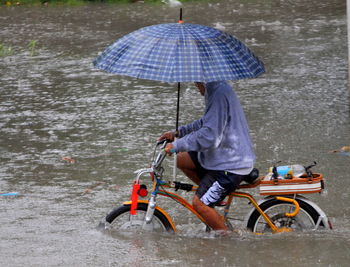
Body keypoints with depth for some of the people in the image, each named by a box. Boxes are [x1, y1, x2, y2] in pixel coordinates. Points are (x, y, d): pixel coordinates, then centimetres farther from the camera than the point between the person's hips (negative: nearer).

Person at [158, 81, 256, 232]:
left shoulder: (219, 95, -25)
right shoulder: (219, 89, 8)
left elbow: (208, 136, -29)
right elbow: (207, 122, 22)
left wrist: (176, 145, -22)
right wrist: (177, 133, 18)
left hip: (232, 166, -10)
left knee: (200, 203, -11)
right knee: (182, 160, 14)